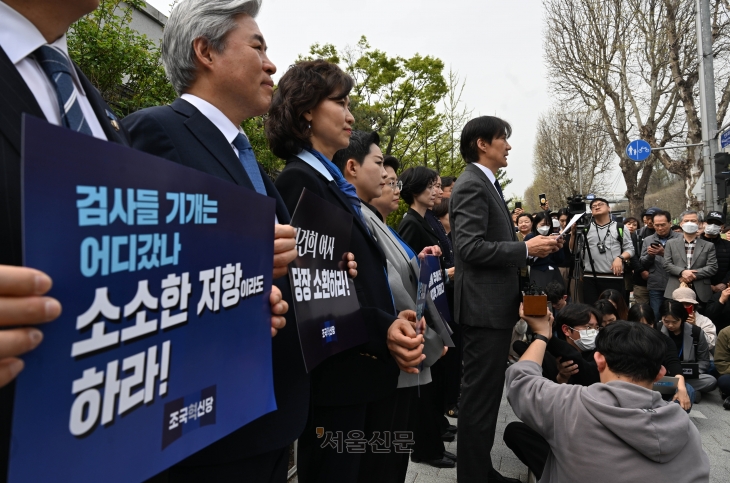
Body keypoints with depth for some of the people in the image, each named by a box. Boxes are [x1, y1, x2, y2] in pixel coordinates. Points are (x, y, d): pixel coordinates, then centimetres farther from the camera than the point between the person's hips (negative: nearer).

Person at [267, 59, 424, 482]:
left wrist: (394, 325, 0)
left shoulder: (337, 184, 15)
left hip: (371, 371, 9)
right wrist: (380, 331, -23)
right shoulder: (299, 182, -12)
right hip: (336, 376, -9)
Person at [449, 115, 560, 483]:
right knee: (480, 394, -1)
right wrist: (526, 249, -16)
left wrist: (530, 247, 10)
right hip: (484, 306, -11)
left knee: (486, 392, 17)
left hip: (494, 304, 11)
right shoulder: (472, 185, -14)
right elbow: (471, 248, -24)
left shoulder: (487, 185, 18)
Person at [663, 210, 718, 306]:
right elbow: (667, 265, 2)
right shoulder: (671, 244, 10)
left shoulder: (708, 246, 10)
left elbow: (713, 267, 0)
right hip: (675, 291, 0)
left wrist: (693, 274, -12)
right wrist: (682, 272, -16)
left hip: (700, 292, 1)